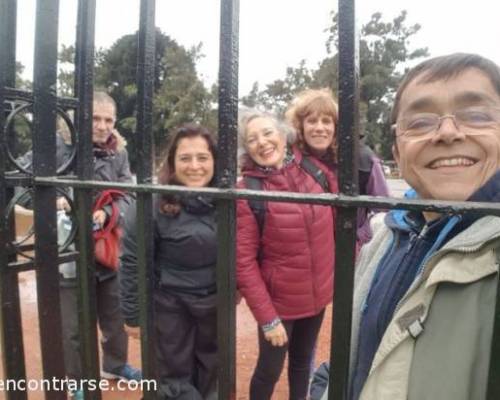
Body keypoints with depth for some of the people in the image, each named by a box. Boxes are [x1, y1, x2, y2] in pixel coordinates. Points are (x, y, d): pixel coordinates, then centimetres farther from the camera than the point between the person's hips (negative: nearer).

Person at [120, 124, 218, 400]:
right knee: (175, 375, 17)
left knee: (210, 372, 24)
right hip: (170, 306, -4)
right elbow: (132, 263, -14)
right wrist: (133, 315, -9)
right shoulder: (154, 205, -20)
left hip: (215, 304, 4)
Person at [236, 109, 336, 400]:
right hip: (278, 300, -4)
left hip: (318, 293, 4)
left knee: (302, 362, 25)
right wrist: (266, 317, -18)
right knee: (270, 370, 15)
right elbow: (243, 262, -18)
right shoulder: (246, 192, -19)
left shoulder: (316, 170, -8)